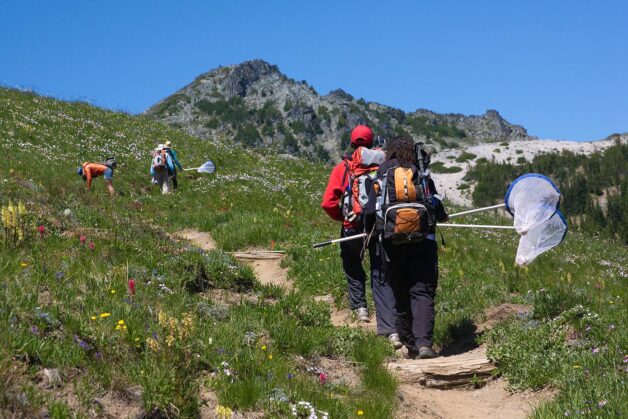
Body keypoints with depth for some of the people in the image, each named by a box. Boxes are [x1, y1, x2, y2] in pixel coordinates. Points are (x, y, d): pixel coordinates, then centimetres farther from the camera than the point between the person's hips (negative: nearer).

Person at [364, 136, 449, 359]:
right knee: (422, 292, -3)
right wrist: (443, 216, 30)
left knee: (402, 295, 11)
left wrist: (368, 231, 22)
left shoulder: (381, 176, 7)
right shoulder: (422, 175, 8)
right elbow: (437, 207, 7)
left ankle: (411, 345, 15)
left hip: (392, 242, 1)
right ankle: (424, 343, -19)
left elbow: (370, 211, 3)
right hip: (422, 241, 0)